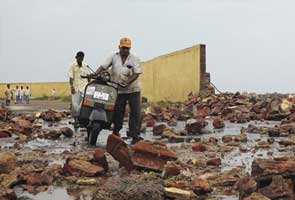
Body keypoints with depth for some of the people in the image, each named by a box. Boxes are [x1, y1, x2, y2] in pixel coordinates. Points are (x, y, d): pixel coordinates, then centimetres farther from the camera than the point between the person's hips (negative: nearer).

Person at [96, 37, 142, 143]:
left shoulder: (134, 59, -3)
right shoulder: (113, 57, 2)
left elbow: (137, 73, -12)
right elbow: (103, 66, -5)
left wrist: (127, 83, -25)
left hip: (133, 89, -1)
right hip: (118, 90, 1)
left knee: (135, 112, -4)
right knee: (118, 112, 5)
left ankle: (134, 134, 0)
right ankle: (116, 132, 19)